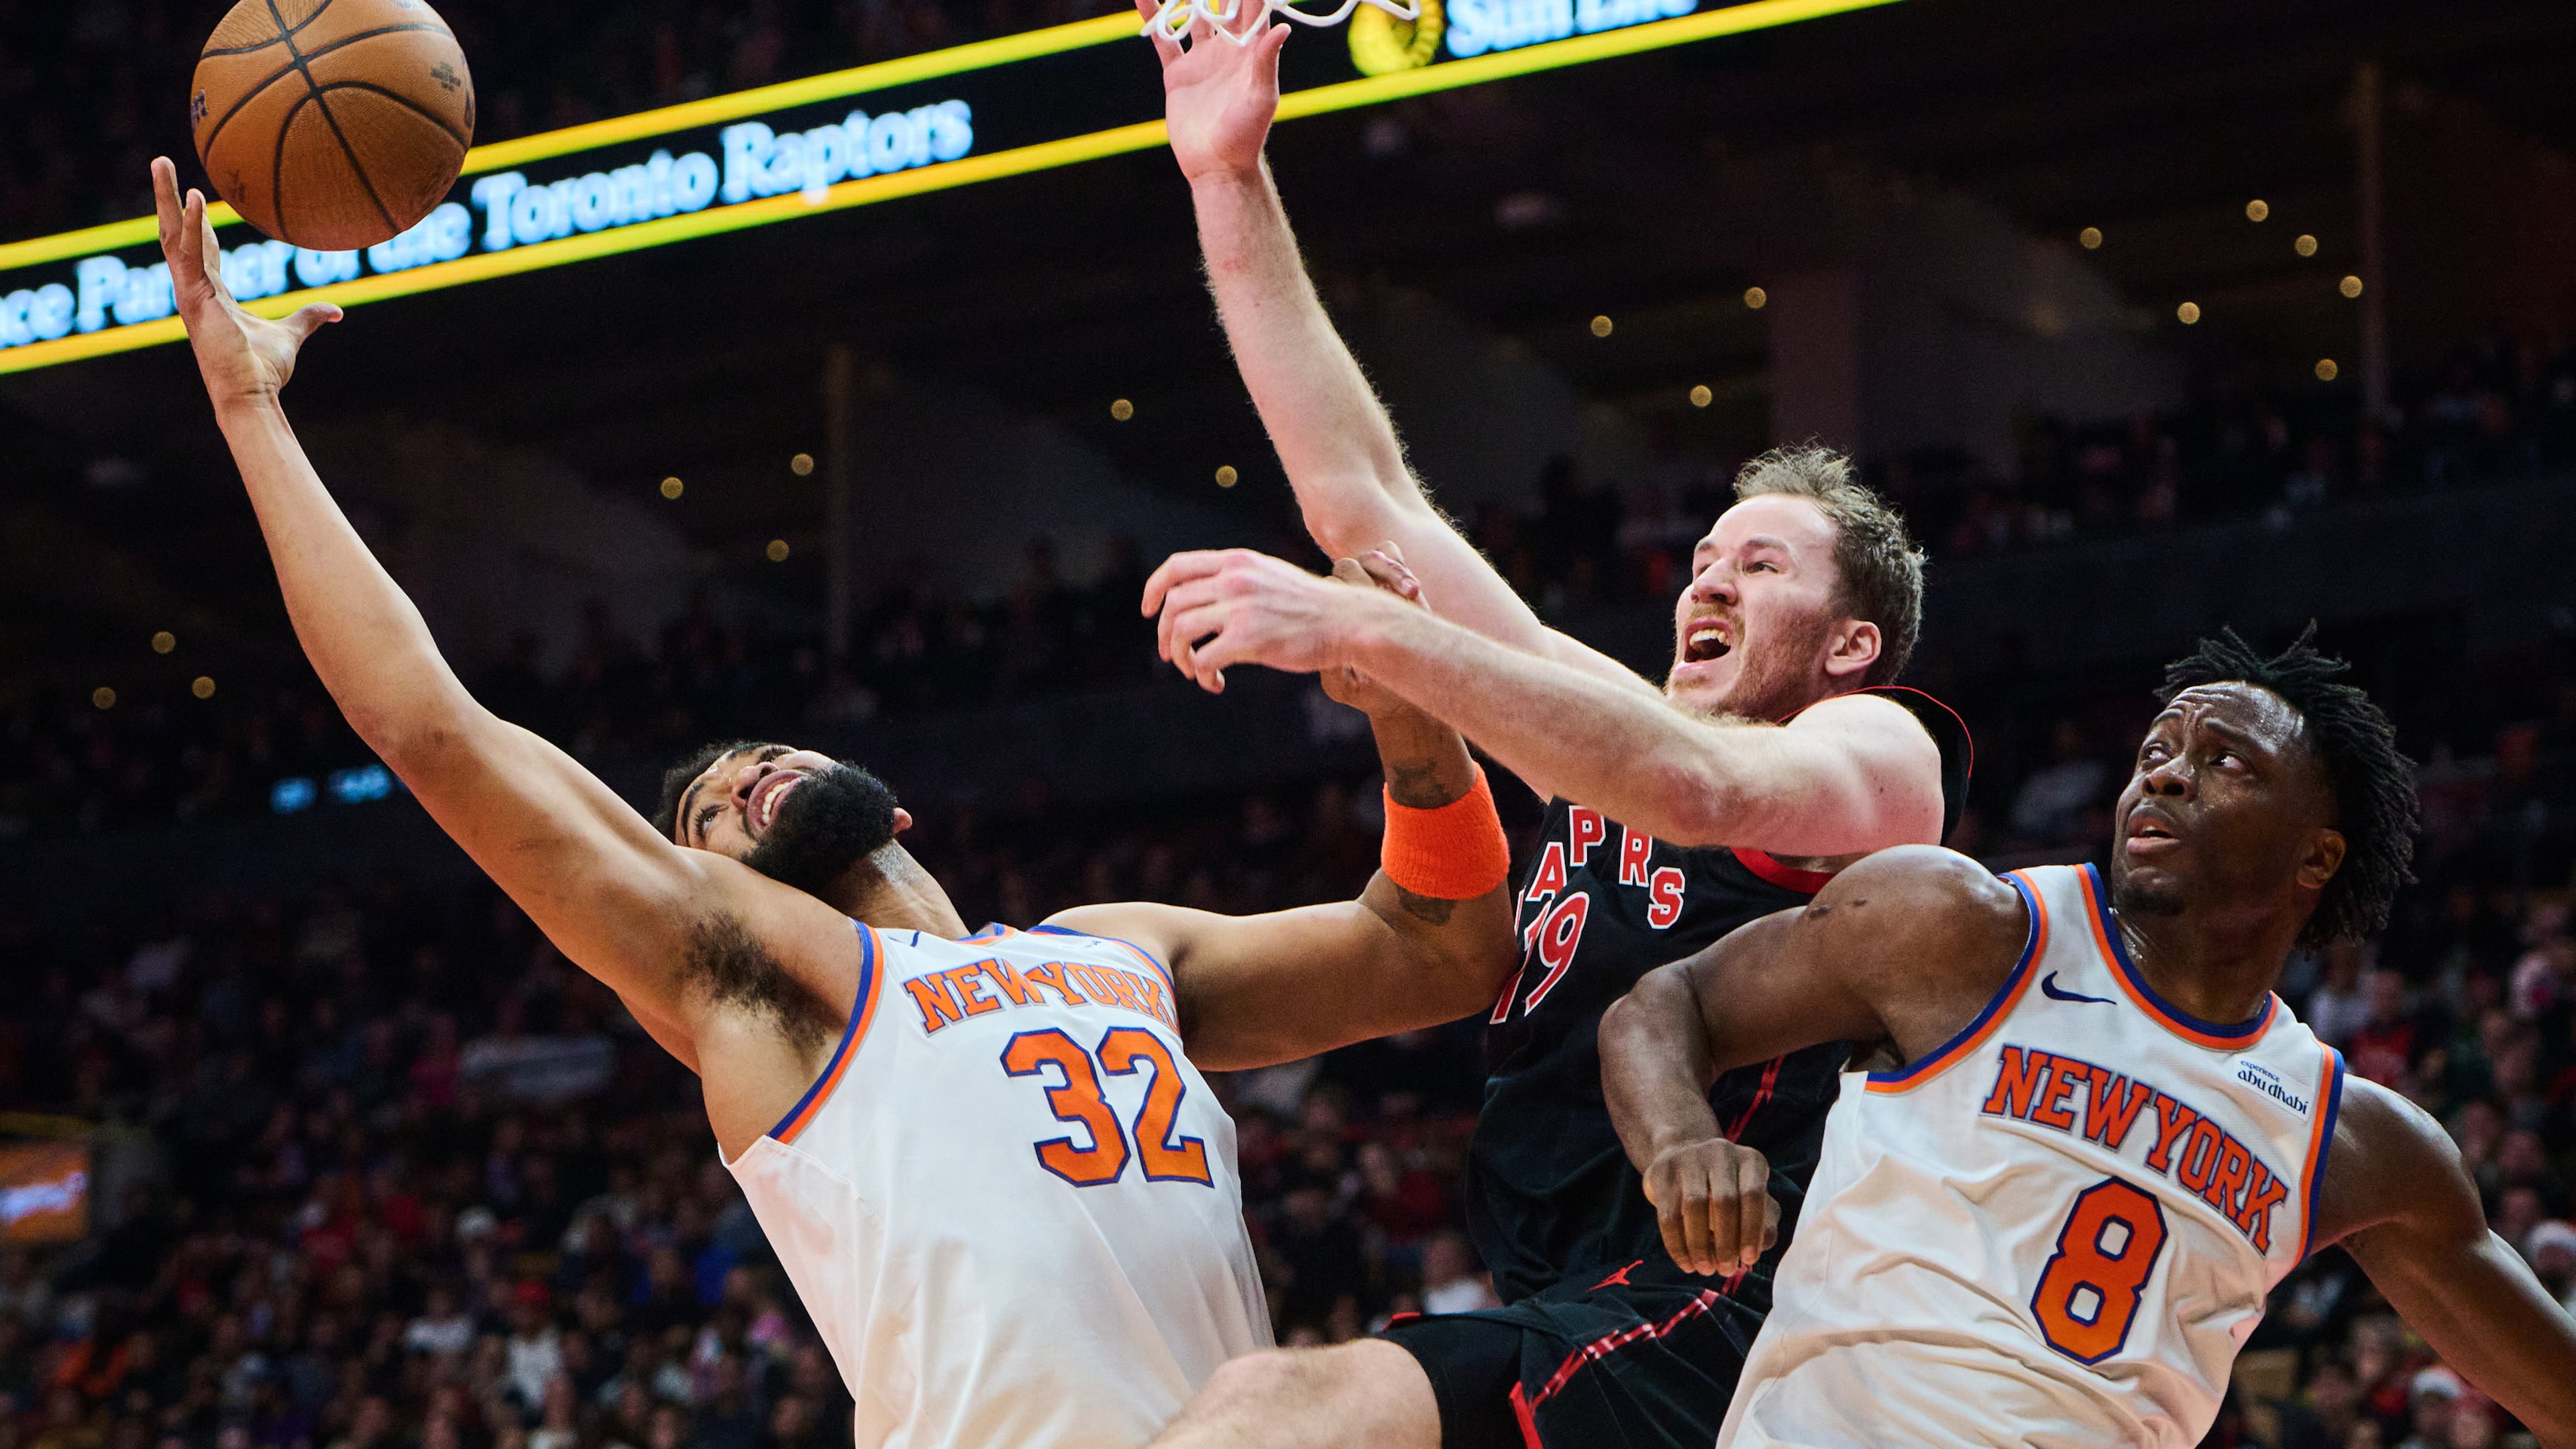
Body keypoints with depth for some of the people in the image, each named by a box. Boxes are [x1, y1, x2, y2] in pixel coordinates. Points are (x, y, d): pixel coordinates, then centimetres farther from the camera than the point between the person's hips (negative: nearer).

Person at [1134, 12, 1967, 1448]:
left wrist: (1360, 630, -25)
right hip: (1553, 1333, 8)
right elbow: (1365, 498, 23)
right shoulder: (1623, 728, 25)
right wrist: (1232, 185, 19)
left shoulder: (1881, 753, 6)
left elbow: (1699, 788, -19)